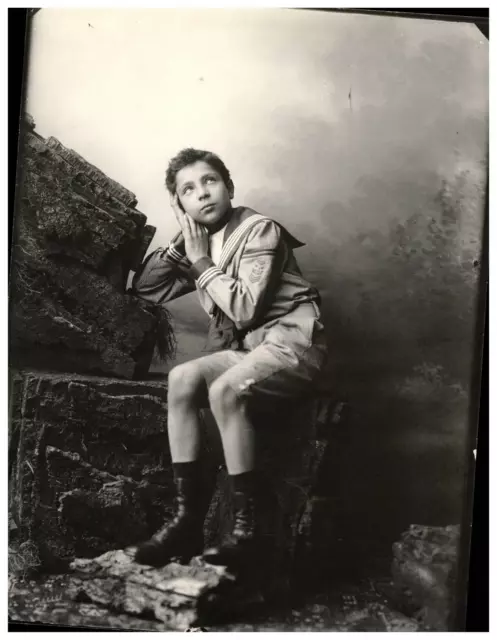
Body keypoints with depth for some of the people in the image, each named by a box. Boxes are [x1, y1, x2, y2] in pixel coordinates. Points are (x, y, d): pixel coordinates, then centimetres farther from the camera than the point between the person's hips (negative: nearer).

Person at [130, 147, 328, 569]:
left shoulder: (259, 230, -8)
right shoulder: (199, 243, 13)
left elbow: (244, 308, -18)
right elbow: (145, 288, 14)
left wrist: (202, 261, -9)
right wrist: (181, 243, 3)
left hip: (292, 341, -6)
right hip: (245, 348, 7)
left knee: (225, 390, -31)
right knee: (182, 378, -19)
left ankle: (247, 526, -20)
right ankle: (188, 519, -18)